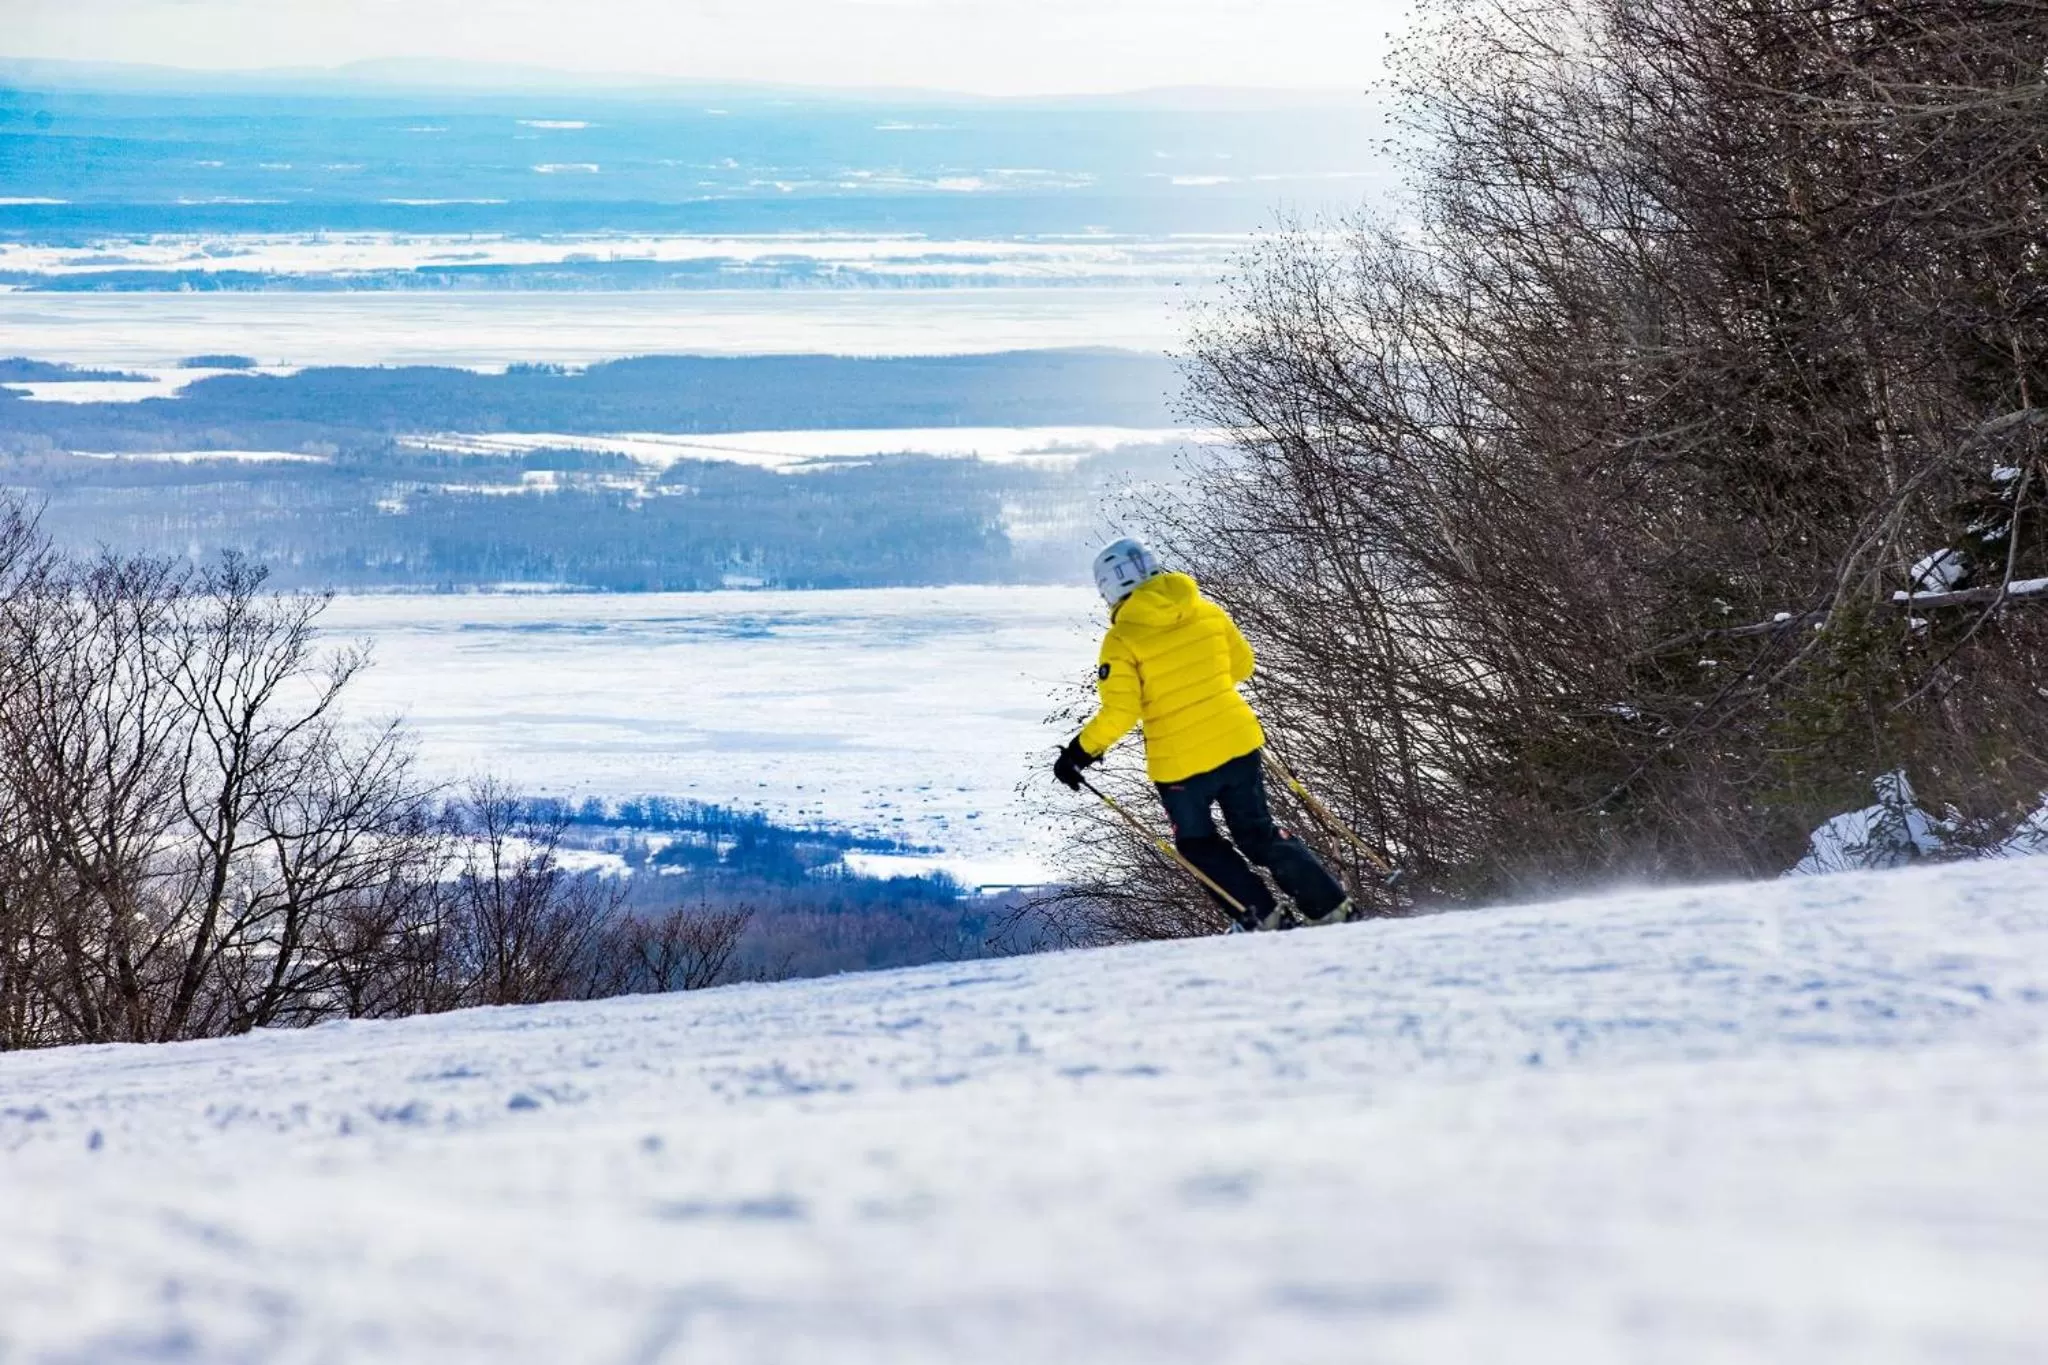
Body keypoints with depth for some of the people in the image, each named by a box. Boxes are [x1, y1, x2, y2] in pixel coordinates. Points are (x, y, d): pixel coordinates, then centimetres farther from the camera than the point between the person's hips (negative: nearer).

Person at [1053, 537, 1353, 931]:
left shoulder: (1122, 640, -13)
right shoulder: (1206, 611, 1)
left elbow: (1119, 712, -18)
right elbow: (1241, 664, 14)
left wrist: (1079, 751, -8)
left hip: (1180, 762, -4)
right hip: (1238, 742, 4)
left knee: (1198, 844, 18)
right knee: (1259, 834, 18)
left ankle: (1263, 916, 12)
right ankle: (1330, 906, 13)